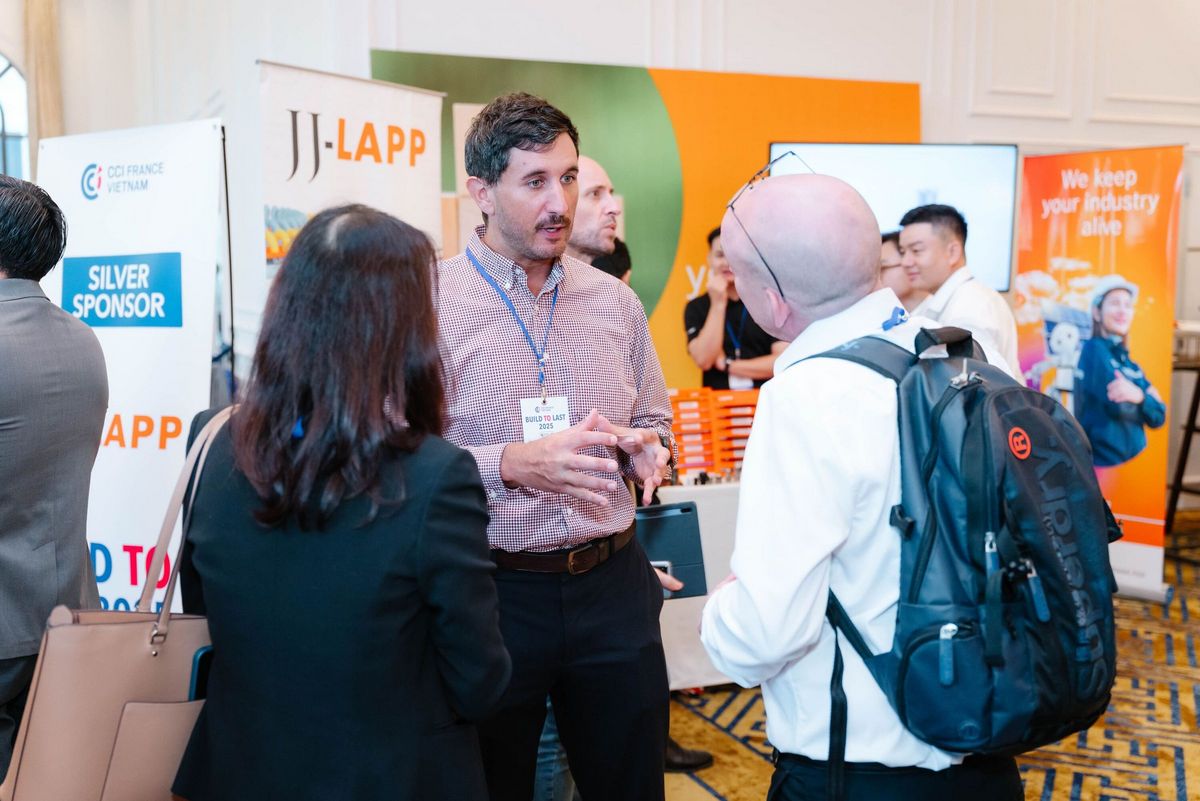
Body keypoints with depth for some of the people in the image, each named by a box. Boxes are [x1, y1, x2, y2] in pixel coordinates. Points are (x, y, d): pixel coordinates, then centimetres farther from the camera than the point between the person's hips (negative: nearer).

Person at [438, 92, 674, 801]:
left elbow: (655, 425, 16)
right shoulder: (432, 302, -9)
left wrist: (646, 448, -6)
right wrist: (515, 463, -24)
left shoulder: (614, 301, 6)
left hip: (612, 585, 4)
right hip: (492, 594, -3)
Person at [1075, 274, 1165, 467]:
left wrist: (1140, 396, -13)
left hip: (1134, 464, 7)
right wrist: (1149, 400, -2)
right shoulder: (1094, 349, -6)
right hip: (1101, 464, -7)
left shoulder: (1131, 364, 16)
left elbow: (1158, 417, 5)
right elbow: (1117, 405, -18)